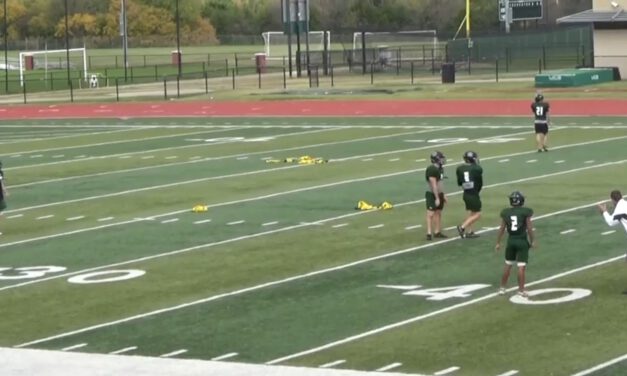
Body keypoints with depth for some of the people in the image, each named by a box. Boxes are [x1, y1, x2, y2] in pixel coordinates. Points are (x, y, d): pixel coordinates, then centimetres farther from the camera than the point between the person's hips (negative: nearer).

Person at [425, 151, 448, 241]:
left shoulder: (439, 168, 9)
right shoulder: (432, 170, -21)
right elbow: (434, 185, -22)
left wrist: (443, 194, 21)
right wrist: (437, 198, -22)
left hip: (439, 194, 9)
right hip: (432, 195, -9)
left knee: (438, 213, 13)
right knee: (431, 214, -7)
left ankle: (437, 232, 20)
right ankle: (429, 233, -6)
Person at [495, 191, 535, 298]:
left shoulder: (506, 212, -1)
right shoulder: (526, 212, -9)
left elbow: (502, 228, 3)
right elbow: (529, 228, -7)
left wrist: (498, 243, 11)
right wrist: (532, 241, 6)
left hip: (511, 240, 4)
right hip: (522, 241, -4)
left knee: (508, 265, 17)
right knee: (521, 267, -1)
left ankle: (502, 288, 24)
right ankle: (521, 290, 1)